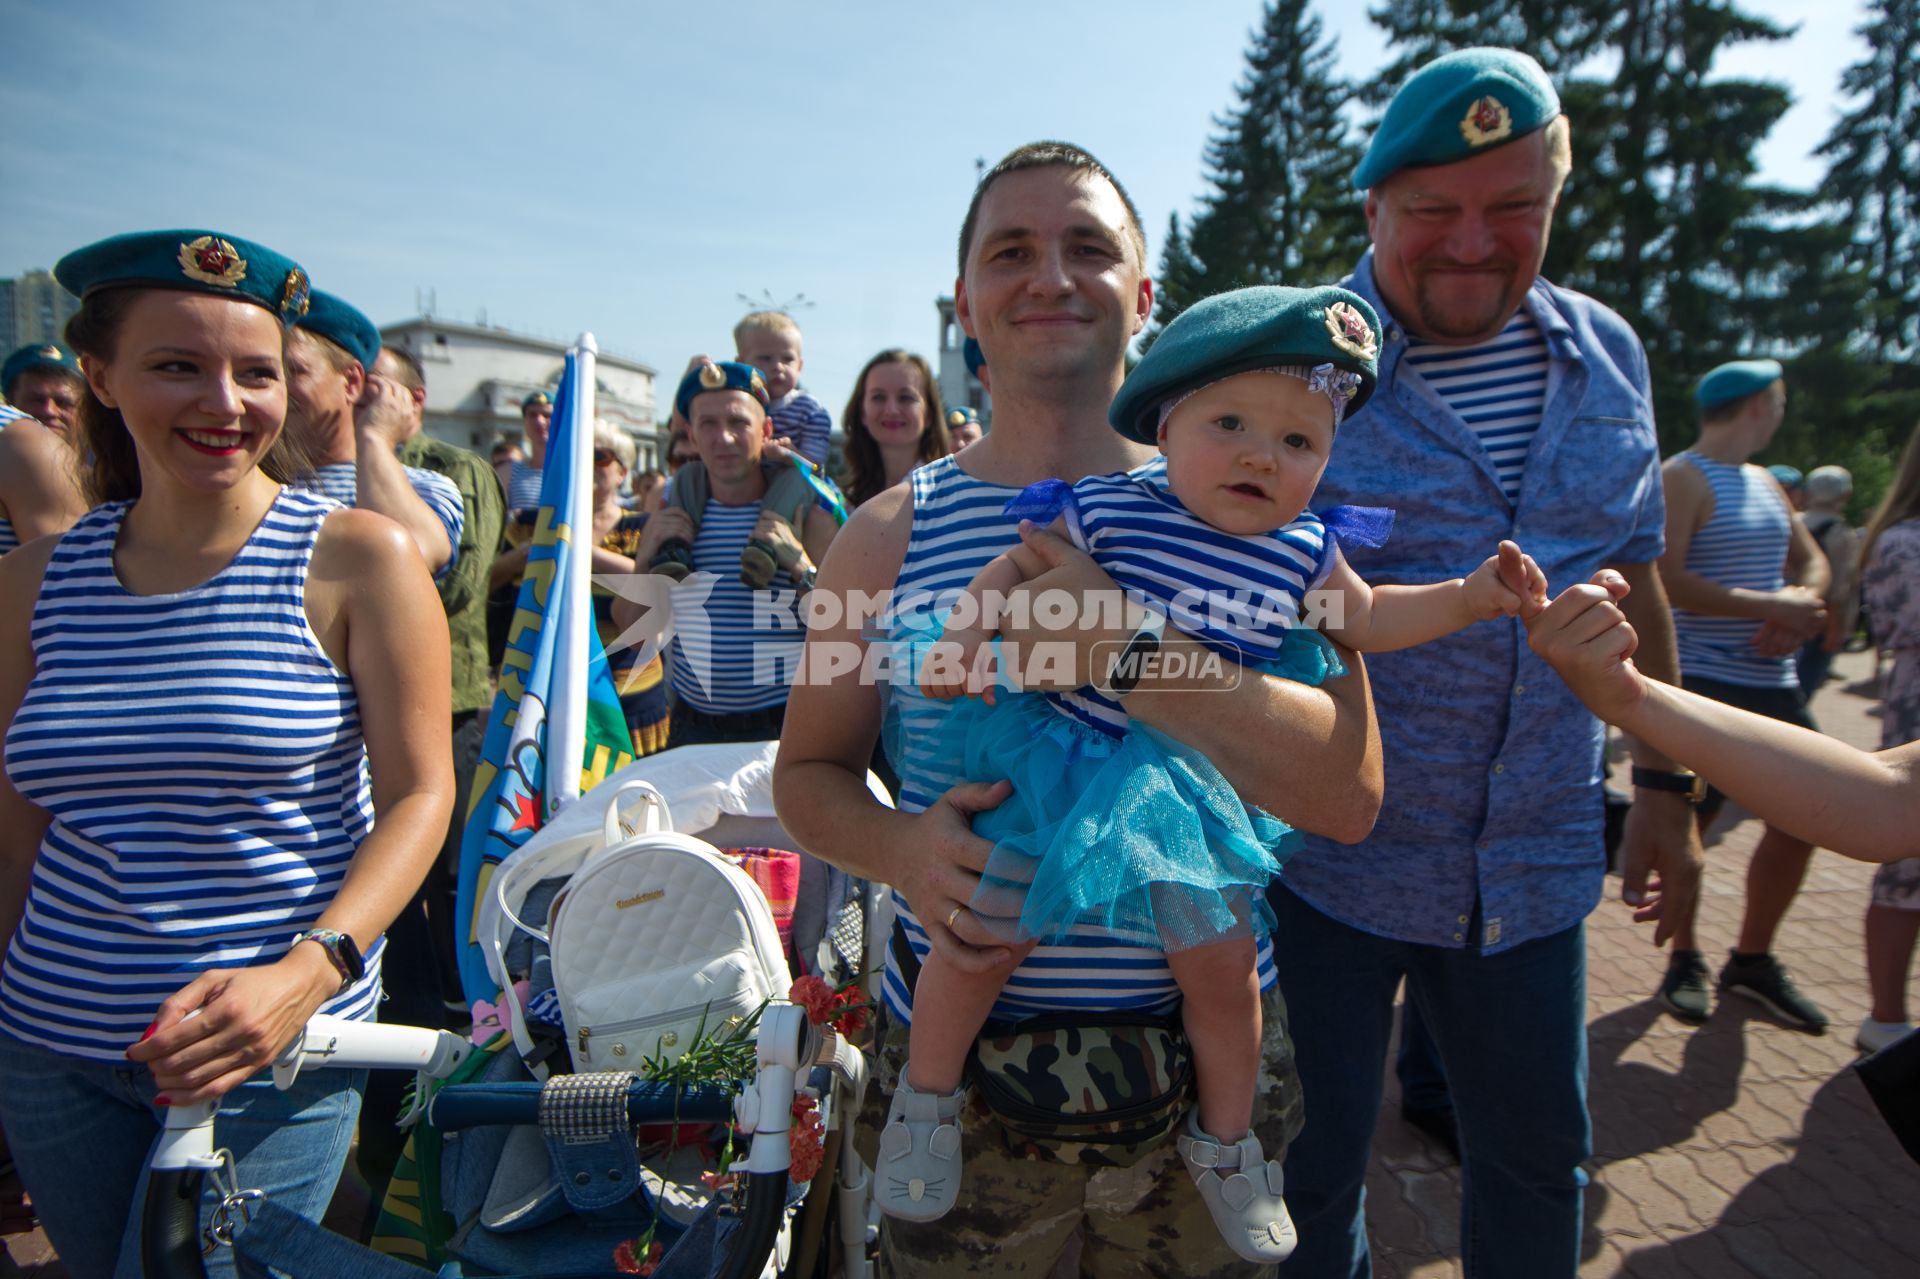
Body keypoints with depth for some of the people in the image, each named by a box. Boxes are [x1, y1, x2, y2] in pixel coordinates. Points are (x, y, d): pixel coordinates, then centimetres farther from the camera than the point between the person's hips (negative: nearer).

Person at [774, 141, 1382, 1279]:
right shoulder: (891, 536, -2)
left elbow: (1349, 795, -14)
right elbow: (808, 770, 5)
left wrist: (1124, 649, -27)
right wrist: (900, 848, -17)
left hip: (1208, 1061, 1)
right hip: (959, 1067, 0)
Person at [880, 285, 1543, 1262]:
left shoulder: (1302, 556, -3)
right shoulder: (1105, 510, -15)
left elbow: (1369, 620, 13)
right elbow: (1014, 571, -3)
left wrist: (1472, 596, 3)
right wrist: (963, 639, -17)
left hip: (1192, 785, 3)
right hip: (1063, 758, -2)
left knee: (1223, 968, 9)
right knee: (984, 930, 2)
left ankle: (1223, 1140, 37)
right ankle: (924, 1096, 30)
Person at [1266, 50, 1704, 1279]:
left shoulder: (1607, 354, 4)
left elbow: (1633, 578, 13)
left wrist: (1668, 781, 14)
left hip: (1535, 864, 5)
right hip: (1325, 853, -4)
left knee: (1538, 1157, 21)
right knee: (1311, 1168, 13)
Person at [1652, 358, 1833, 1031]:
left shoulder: (1765, 483, 18)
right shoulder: (1682, 478, -8)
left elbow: (1812, 560, 20)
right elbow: (1664, 580, -20)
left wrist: (1803, 603, -3)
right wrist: (1770, 606, -18)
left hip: (1772, 682, 8)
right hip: (1702, 683, -8)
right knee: (1688, 823, -1)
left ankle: (1753, 959, 25)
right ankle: (1684, 961, 17)